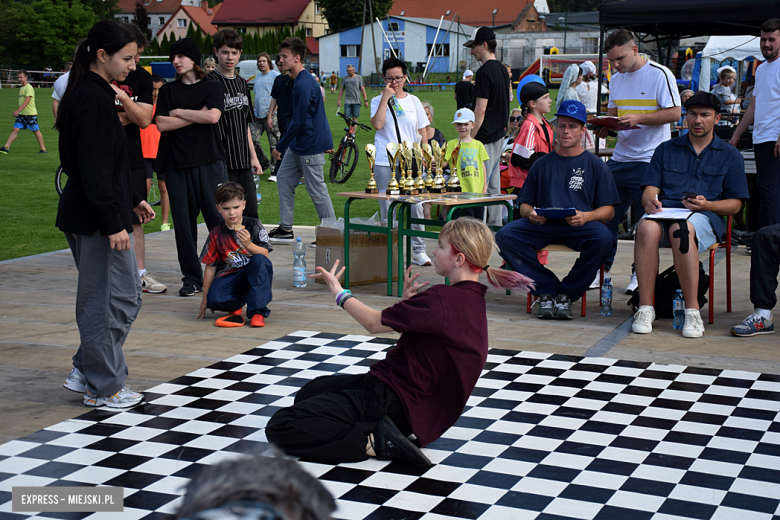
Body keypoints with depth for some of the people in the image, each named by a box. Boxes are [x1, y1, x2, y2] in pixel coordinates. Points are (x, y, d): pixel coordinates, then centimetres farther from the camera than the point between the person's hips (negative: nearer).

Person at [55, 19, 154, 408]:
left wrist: (132, 200, 24)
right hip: (96, 217, -10)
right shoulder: (93, 99, -18)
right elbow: (94, 169, -22)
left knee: (104, 297, 18)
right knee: (115, 299, -1)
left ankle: (86, 372, 24)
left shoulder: (92, 93, 14)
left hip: (83, 215, 10)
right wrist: (113, 224, -22)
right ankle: (103, 388, 9)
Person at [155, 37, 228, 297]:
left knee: (218, 218, -6)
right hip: (176, 163, 2)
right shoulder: (168, 90, 14)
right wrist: (196, 116, -4)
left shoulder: (212, 87, 8)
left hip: (209, 161, -2)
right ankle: (192, 278, 9)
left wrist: (178, 112, -3)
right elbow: (161, 124, 0)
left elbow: (213, 116, -12)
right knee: (183, 223, 1)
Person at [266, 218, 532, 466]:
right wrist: (407, 301, -1)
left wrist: (339, 293, 3)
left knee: (279, 428, -15)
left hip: (393, 401, -11)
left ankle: (376, 442, -17)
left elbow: (375, 323, -12)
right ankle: (381, 431, 8)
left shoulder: (440, 300, -25)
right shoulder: (472, 298, 6)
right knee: (309, 392, 29)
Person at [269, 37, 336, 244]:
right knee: (284, 179, 13)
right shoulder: (299, 81, 12)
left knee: (317, 191, -4)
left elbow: (300, 122, -21)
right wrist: (284, 145, 20)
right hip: (298, 144, 11)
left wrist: (280, 147, -14)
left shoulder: (304, 84, -20)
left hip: (311, 145, -11)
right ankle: (285, 229, 19)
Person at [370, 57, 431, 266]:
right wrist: (386, 98, -10)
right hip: (385, 163, -1)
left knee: (415, 206, -5)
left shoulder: (413, 101, 12)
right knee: (387, 210, 0)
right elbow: (378, 124, -14)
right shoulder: (378, 101, 5)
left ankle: (418, 250, 2)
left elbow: (423, 131, 16)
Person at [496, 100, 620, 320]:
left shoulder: (595, 165, 13)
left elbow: (608, 210, 5)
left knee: (603, 238, -35)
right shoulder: (542, 164, 20)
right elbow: (524, 205, 17)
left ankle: (566, 293, -15)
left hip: (579, 227, -2)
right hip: (542, 225, 2)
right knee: (504, 236, -25)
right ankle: (547, 290, -15)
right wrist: (530, 213, -9)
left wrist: (586, 216, -18)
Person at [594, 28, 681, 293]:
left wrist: (639, 118, -22)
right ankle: (602, 268, 16)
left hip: (650, 159, -6)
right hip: (620, 157, 6)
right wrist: (605, 127, 1)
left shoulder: (660, 74, -7)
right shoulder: (616, 80, 13)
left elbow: (674, 112, -11)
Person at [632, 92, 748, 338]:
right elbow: (650, 188, 13)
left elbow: (734, 204, 11)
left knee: (681, 228, -39)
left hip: (705, 217, -2)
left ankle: (692, 311, -36)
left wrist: (706, 205, -9)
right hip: (665, 211, 2)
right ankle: (645, 308, -34)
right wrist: (650, 200, -12)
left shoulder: (730, 156, 18)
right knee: (647, 227, -36)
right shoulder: (666, 150, 23)